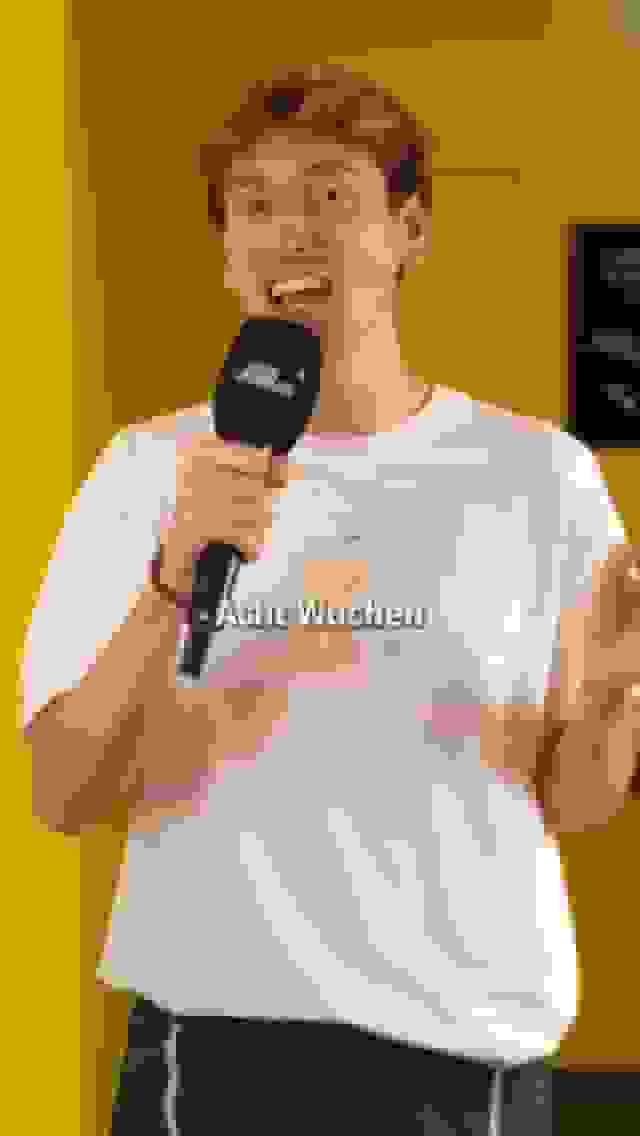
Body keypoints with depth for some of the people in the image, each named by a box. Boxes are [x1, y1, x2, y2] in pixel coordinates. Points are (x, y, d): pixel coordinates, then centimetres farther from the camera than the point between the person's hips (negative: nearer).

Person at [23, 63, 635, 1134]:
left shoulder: (540, 472, -2)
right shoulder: (150, 470, -1)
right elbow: (63, 798, -6)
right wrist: (175, 583, -19)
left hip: (475, 1044, 1)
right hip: (215, 1033, 0)